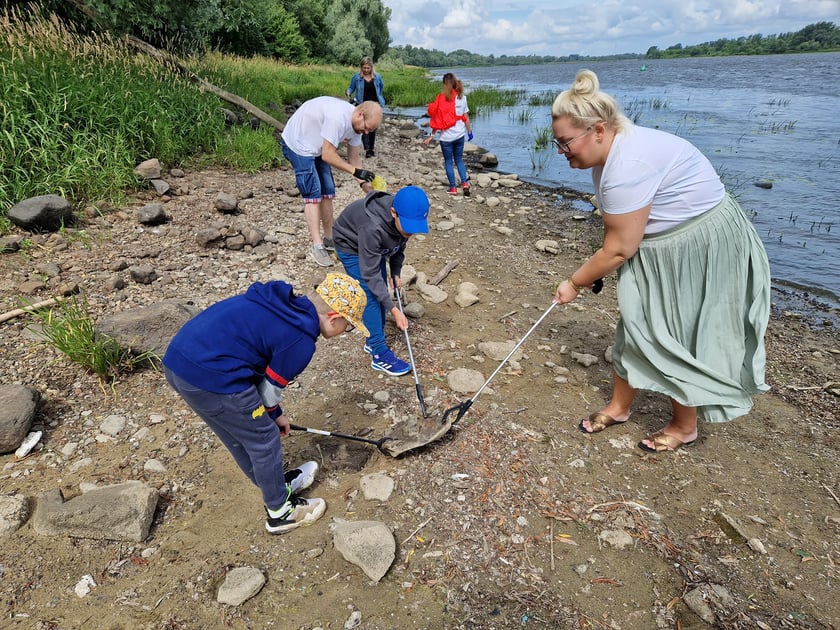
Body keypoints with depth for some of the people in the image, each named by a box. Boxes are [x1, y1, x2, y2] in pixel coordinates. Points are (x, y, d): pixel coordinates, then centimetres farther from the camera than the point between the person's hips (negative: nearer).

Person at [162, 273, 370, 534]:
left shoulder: (282, 305, 13)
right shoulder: (301, 339, -12)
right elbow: (271, 387, -1)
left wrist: (271, 413, 23)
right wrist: (274, 414, 22)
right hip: (210, 377, -9)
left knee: (239, 436, 26)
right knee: (264, 440, 11)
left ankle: (276, 483, 47)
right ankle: (281, 511, 30)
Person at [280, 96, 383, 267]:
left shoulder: (356, 124, -6)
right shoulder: (338, 117, -34)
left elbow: (353, 158, 2)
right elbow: (328, 156, -31)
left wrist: (366, 186, -4)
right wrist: (355, 171, -29)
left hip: (317, 149, 9)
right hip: (297, 144, -9)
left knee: (327, 192, 8)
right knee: (313, 194, -14)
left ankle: (329, 239, 18)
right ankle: (317, 246, -13)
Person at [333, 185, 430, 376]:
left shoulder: (405, 218, -24)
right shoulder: (373, 227, -44)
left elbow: (399, 246, -1)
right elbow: (370, 274, -37)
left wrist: (396, 273, -10)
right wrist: (394, 310, -37)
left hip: (374, 245, 7)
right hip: (350, 246, -7)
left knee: (381, 290, 7)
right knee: (371, 295, -12)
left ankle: (373, 341, 22)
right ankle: (380, 355, -6)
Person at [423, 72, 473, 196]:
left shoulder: (442, 98, -10)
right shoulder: (462, 97, 2)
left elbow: (438, 119, -11)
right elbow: (466, 117, 5)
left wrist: (431, 136, -6)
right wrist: (469, 131, 16)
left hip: (446, 136, -4)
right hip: (460, 134, 4)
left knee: (448, 162, 9)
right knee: (459, 160, 17)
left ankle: (453, 188, 10)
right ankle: (465, 183, 2)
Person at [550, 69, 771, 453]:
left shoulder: (627, 166, -31)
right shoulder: (608, 152, -1)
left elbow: (618, 250, -25)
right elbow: (617, 232, 6)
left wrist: (575, 283, -13)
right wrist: (592, 273, 3)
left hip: (703, 247, -9)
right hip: (658, 246, 9)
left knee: (679, 337, 2)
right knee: (635, 325, 13)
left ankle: (684, 428, 23)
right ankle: (619, 407, 29)